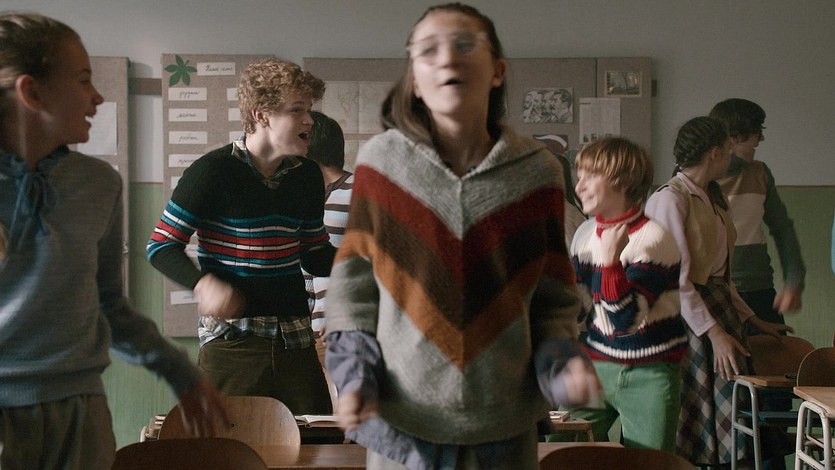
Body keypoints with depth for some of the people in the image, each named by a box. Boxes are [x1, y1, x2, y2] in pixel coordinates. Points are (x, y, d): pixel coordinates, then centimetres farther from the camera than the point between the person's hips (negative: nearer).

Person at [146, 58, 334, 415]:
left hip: (294, 340, 5)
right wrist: (202, 283, -23)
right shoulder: (213, 172, -8)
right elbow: (161, 246, -5)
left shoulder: (308, 177, 9)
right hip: (230, 341, -5)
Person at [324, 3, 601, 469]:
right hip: (402, 422, 0)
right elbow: (354, 278, 1)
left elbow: (553, 297, 3)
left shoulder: (537, 170, -4)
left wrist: (561, 362, -14)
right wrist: (355, 375, -10)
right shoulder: (382, 160, -6)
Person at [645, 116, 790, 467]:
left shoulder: (713, 198, 16)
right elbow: (677, 279, -18)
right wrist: (715, 333, -19)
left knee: (727, 413, 8)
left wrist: (752, 320, 15)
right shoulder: (670, 198, -12)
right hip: (685, 316, -8)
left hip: (719, 306, 9)